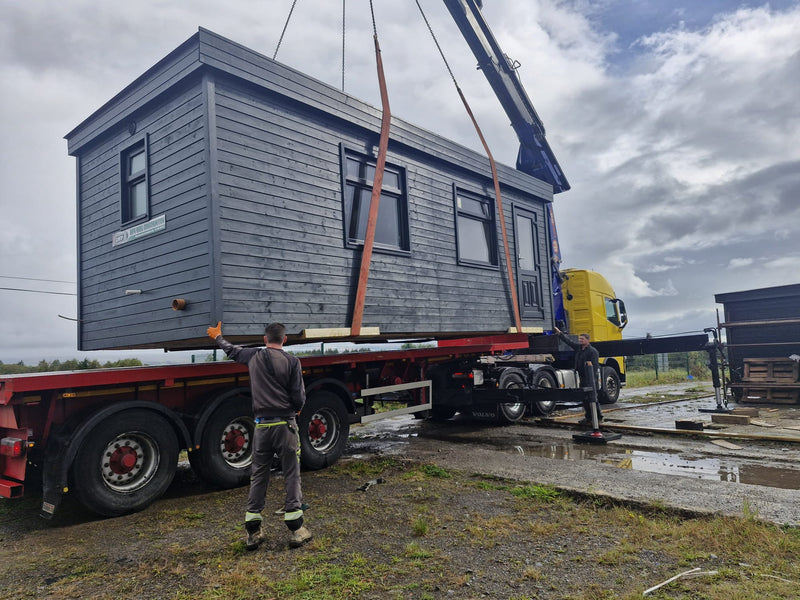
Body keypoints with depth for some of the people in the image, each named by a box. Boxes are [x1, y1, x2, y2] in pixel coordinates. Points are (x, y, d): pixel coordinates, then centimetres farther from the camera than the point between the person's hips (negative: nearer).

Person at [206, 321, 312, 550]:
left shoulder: (254, 356, 6)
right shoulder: (291, 361, -5)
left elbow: (232, 350, 27)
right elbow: (299, 397, -5)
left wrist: (217, 336, 46)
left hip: (262, 426, 3)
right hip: (285, 425, -3)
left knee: (258, 477, 12)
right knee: (292, 475, 4)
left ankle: (253, 532, 16)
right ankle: (296, 530, 7)